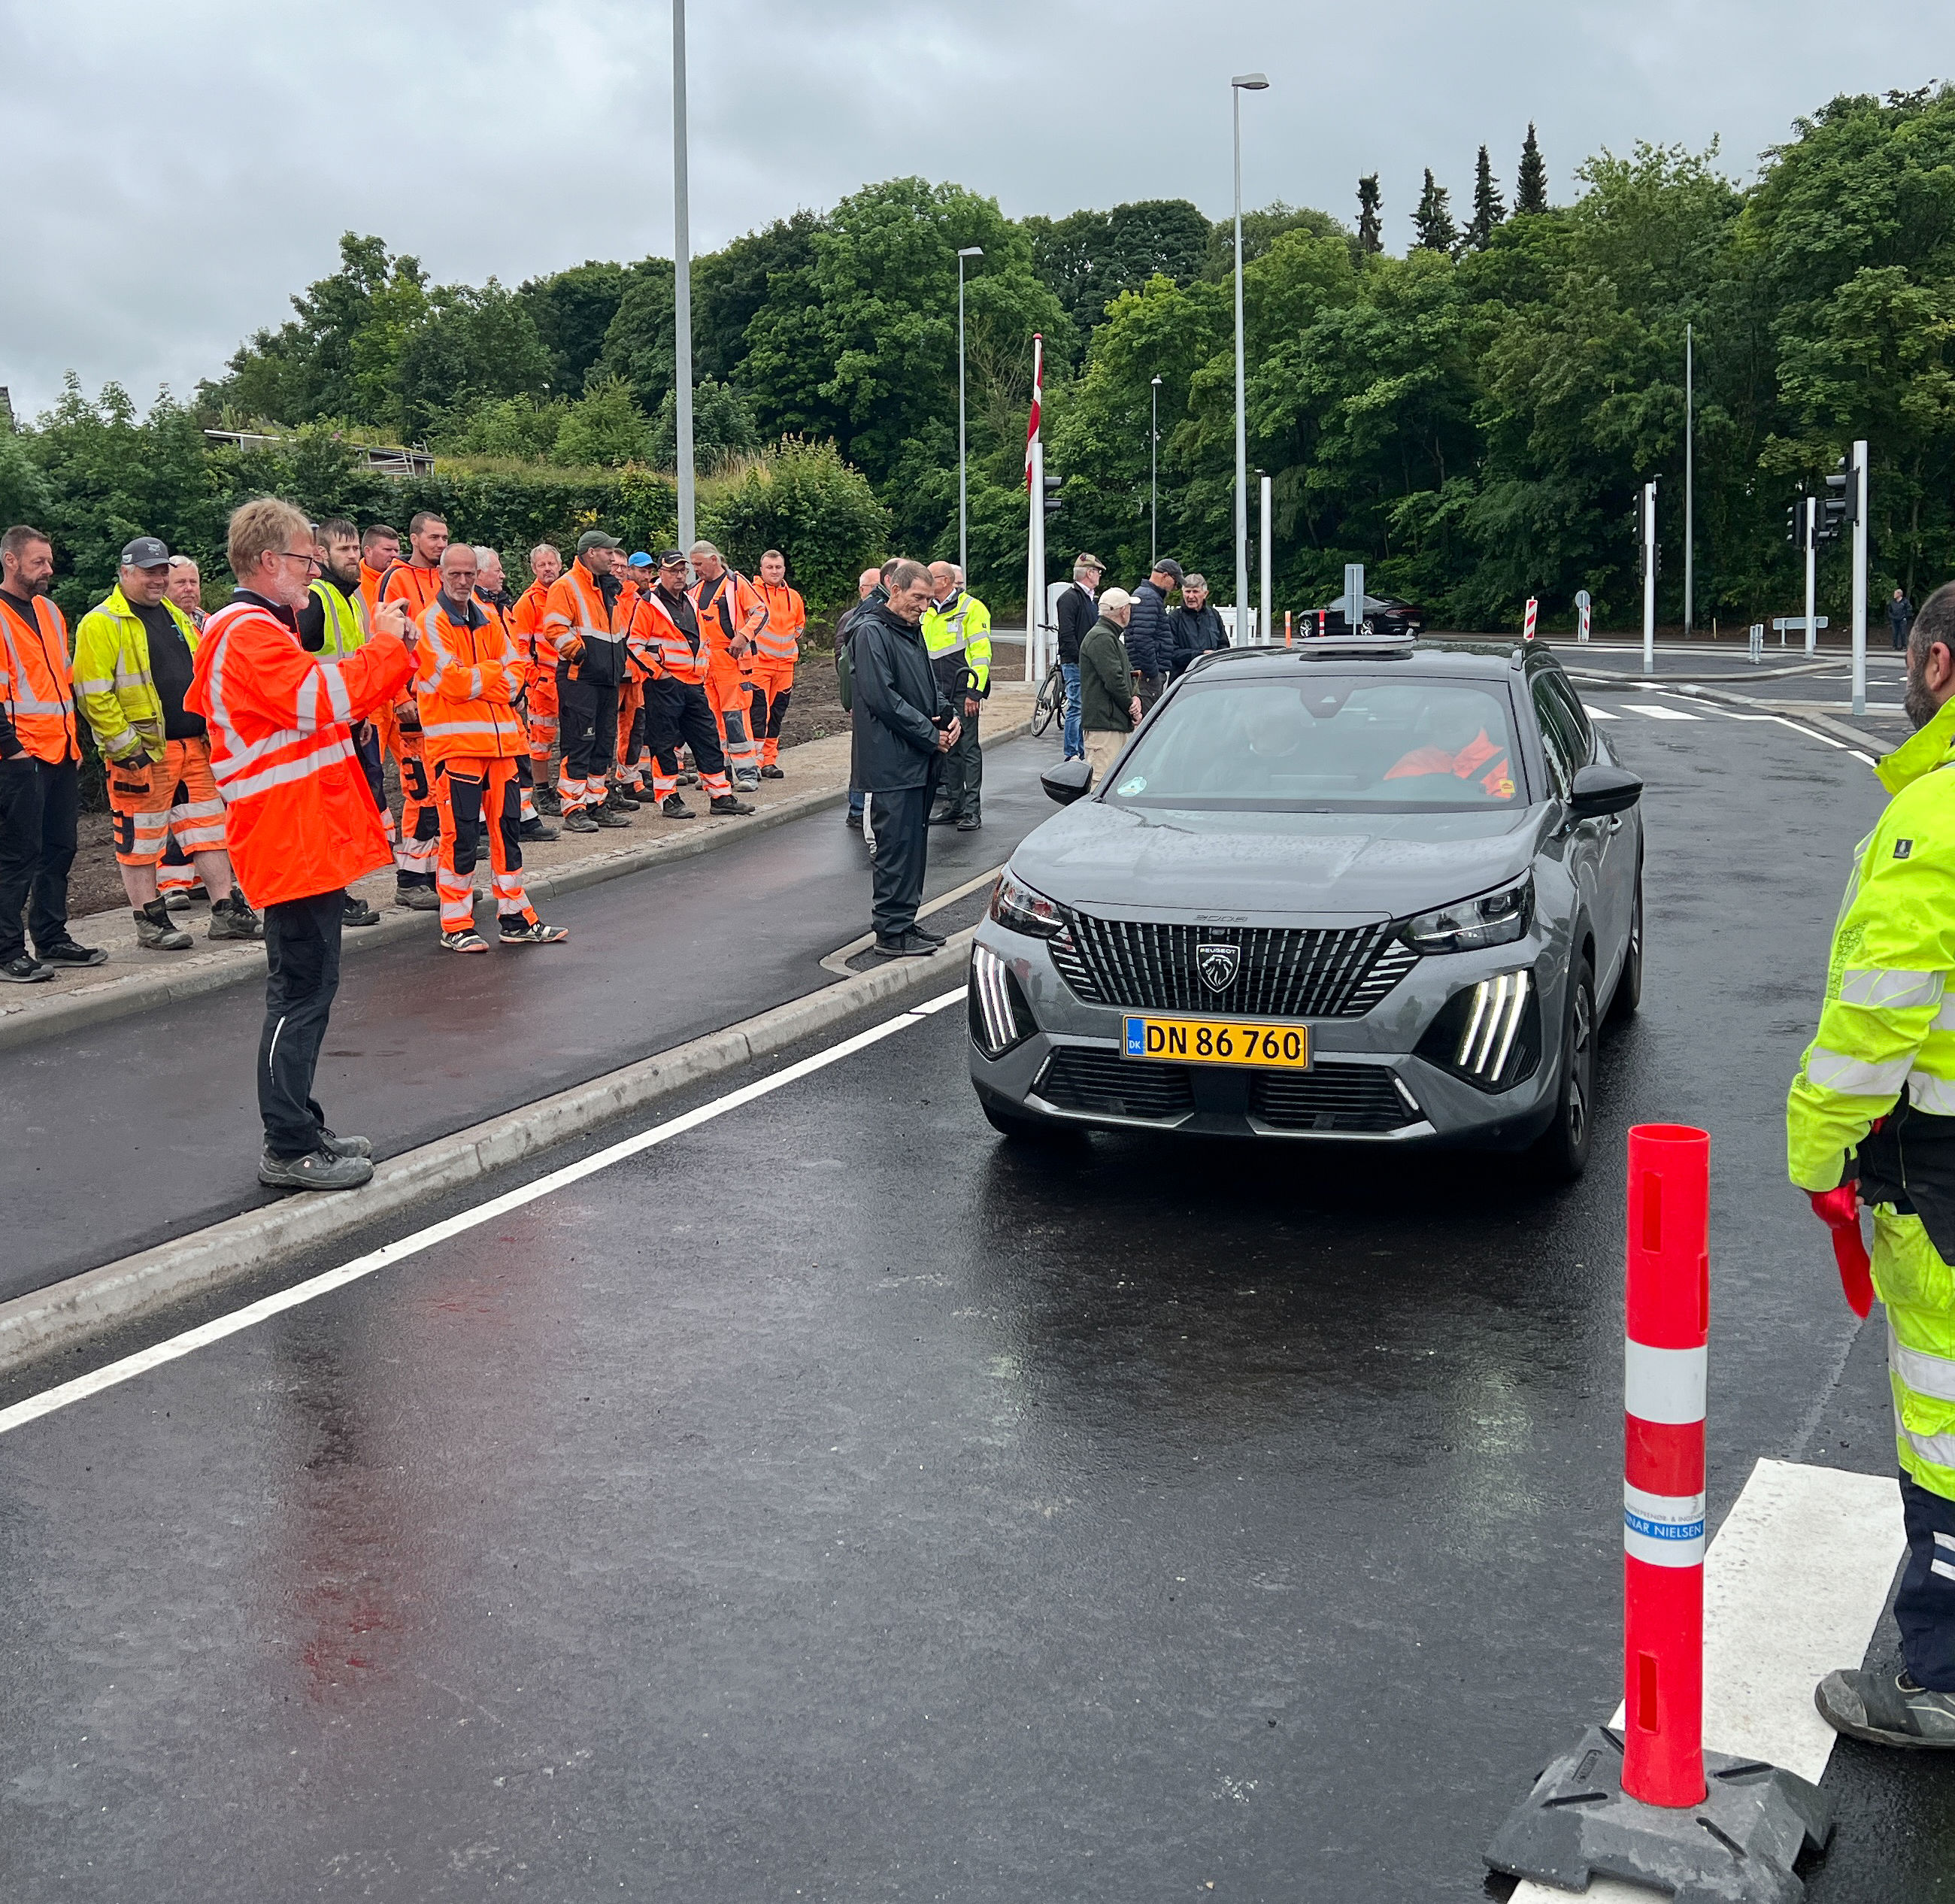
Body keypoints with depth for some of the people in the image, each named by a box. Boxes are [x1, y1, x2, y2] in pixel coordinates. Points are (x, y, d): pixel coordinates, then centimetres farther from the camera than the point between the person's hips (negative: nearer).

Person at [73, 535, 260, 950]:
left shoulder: (176, 616, 16)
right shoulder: (101, 624, -8)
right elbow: (93, 693, -14)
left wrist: (210, 727, 13)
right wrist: (124, 745, -17)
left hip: (193, 745, 7)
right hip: (141, 752, -7)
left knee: (209, 828, 9)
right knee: (140, 838, 2)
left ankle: (227, 912, 14)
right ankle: (150, 923, 10)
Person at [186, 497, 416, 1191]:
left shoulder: (256, 631, 20)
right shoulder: (249, 635, -15)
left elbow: (322, 699, 21)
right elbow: (325, 700, -26)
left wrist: (388, 653, 8)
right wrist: (386, 646, -12)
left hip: (309, 838, 11)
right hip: (292, 841, -11)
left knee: (306, 988, 15)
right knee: (301, 991, -6)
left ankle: (301, 1128, 23)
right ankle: (289, 1151, -1)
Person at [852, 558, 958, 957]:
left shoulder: (913, 632, 17)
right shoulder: (873, 632, -12)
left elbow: (929, 683, 25)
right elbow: (882, 697, -19)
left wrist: (948, 715, 3)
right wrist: (931, 735, -15)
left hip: (920, 759, 9)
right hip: (892, 761, -9)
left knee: (915, 843, 12)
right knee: (896, 844, -7)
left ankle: (905, 922, 20)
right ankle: (891, 932, -2)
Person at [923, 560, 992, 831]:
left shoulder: (971, 608, -8)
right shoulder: (928, 612, 14)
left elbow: (981, 652, -13)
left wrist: (975, 690, -18)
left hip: (963, 692, -7)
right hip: (938, 693, 7)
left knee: (968, 747, -5)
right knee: (947, 749, 11)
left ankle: (973, 809, -2)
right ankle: (955, 806, 18)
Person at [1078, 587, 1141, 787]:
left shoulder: (1113, 637, 22)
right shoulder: (1101, 638, -13)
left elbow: (1127, 674, 24)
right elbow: (1113, 680, -19)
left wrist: (1135, 698, 3)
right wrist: (1132, 707, -7)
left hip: (1119, 724, 11)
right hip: (1103, 725, -11)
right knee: (1101, 783, -14)